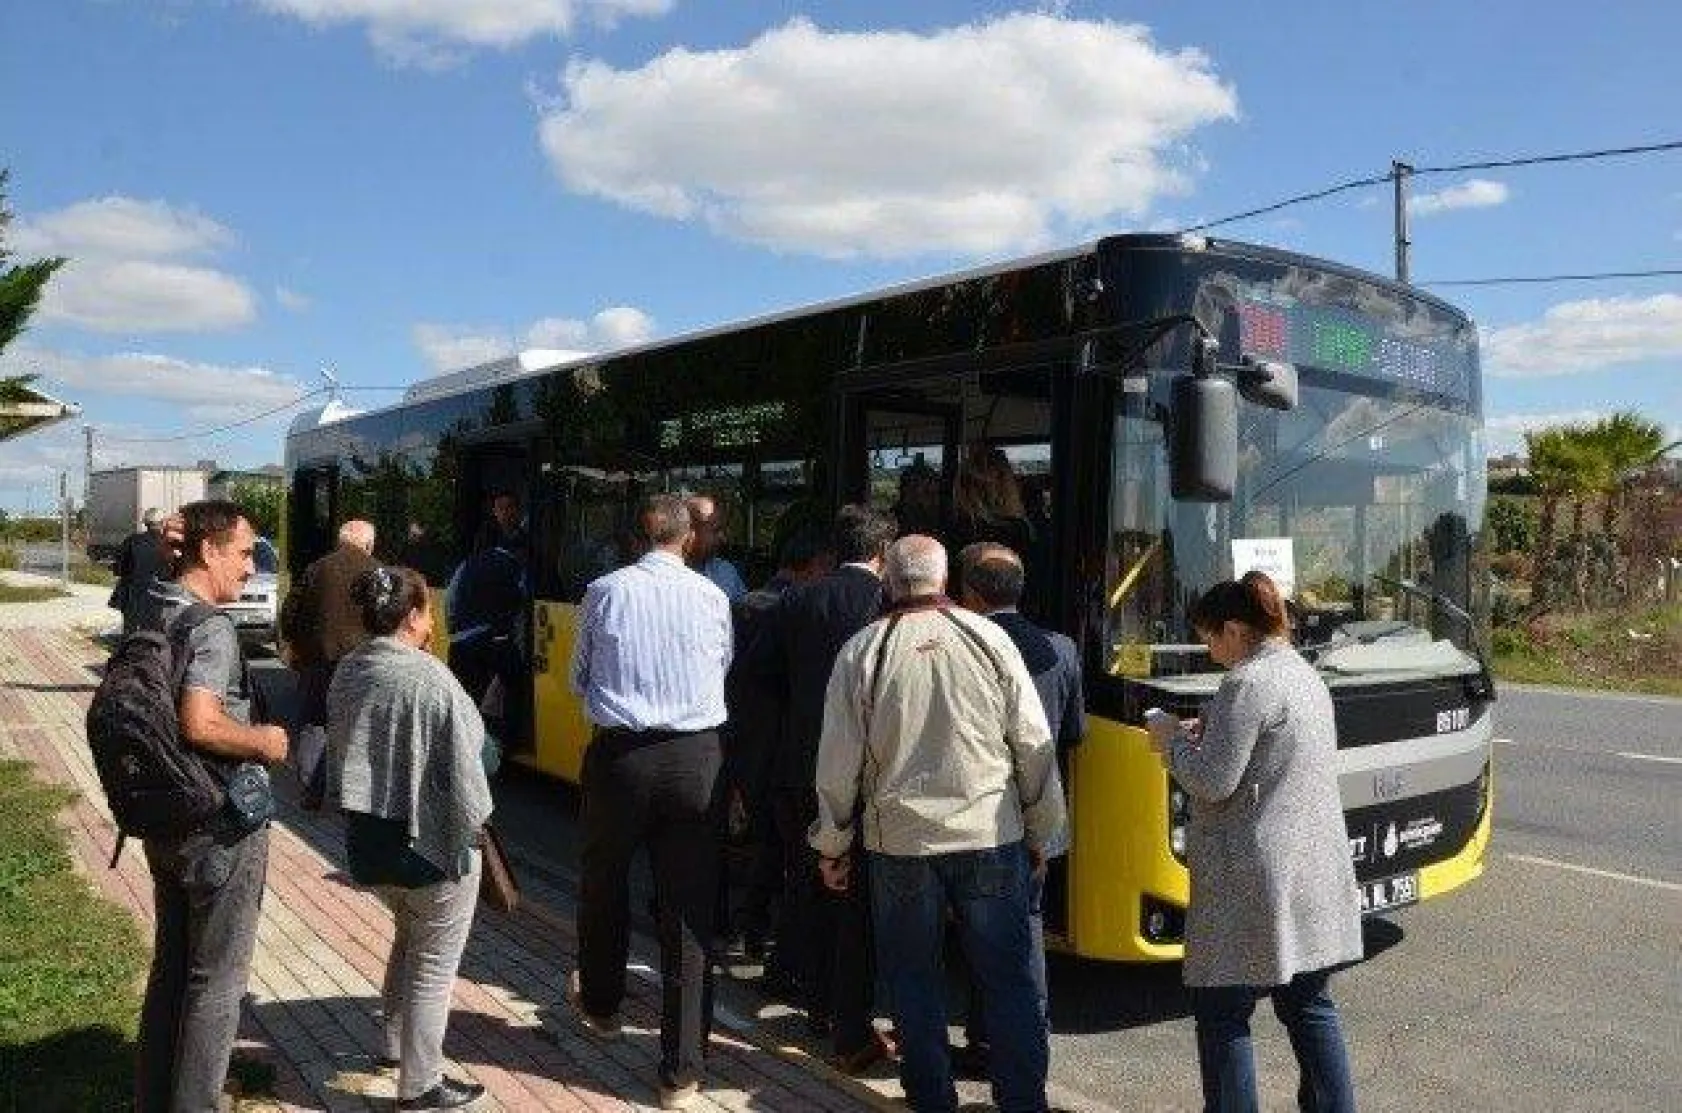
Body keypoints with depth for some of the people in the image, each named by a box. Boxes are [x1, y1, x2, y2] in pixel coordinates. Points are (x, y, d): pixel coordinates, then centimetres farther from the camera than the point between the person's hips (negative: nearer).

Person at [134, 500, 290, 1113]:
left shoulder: (152, 615, 8)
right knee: (215, 980, 5)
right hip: (220, 829, -9)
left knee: (170, 964, 21)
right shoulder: (210, 627, -21)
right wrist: (265, 742, -16)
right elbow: (200, 725, -31)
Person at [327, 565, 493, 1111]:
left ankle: (396, 1041, 43)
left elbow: (339, 747, 10)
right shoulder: (430, 679, -24)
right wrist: (474, 820, -4)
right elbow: (462, 766, -21)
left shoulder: (347, 671, -1)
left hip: (366, 839, 7)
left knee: (409, 934, 30)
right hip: (430, 844, -7)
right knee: (434, 962, 10)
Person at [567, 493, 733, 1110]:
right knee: (689, 908, 6)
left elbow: (579, 679, 7)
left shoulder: (604, 591, -3)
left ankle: (600, 1003, 47)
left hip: (619, 754, 0)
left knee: (603, 881, 24)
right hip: (696, 758, 0)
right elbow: (724, 674, 7)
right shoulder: (712, 596, -2)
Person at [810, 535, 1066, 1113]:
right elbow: (1034, 745, 1)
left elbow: (839, 761, 0)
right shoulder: (989, 638, -2)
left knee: (914, 977, 14)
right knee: (1008, 976, 11)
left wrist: (832, 845, 11)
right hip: (992, 835, 1)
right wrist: (1041, 833, 12)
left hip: (898, 838, 0)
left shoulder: (861, 651, -3)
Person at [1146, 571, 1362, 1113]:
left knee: (1222, 1014, 3)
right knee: (1308, 1005, 18)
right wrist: (1208, 736, 13)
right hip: (1314, 872, 9)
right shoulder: (1306, 675, 13)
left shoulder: (1247, 683, -16)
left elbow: (1213, 783, -18)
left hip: (1258, 880, -9)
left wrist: (1175, 743, -1)